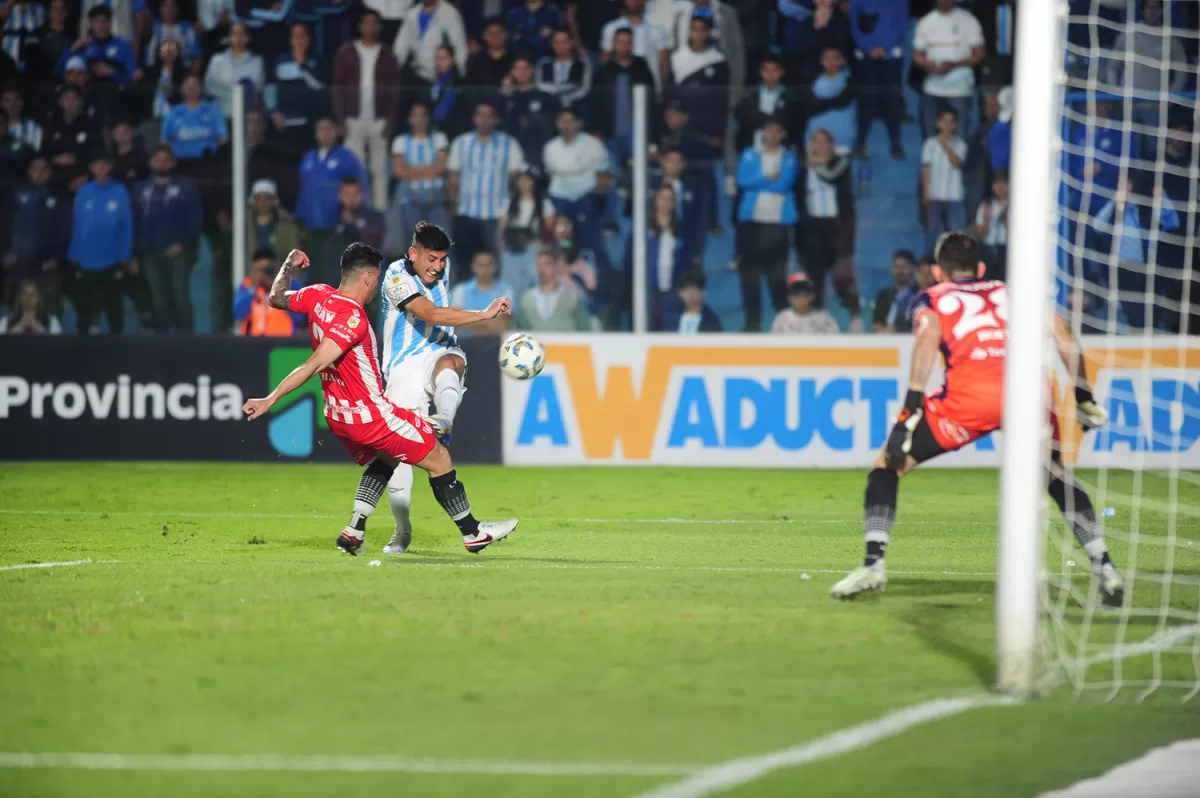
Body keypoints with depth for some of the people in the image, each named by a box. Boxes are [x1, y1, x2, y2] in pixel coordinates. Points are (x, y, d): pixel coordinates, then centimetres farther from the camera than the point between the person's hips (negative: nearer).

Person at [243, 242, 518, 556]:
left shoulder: (317, 297, -3)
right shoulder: (354, 318, -26)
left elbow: (276, 298, 17)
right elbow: (314, 365, -30)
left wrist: (289, 266, 33)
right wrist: (270, 400, -29)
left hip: (337, 414, 9)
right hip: (370, 415, -9)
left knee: (384, 460, 33)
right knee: (439, 460, 6)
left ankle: (354, 530, 19)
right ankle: (473, 533, 17)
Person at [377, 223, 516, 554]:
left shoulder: (443, 265, 5)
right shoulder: (397, 277, -16)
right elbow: (432, 314, -30)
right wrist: (484, 315, -36)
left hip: (440, 352, 4)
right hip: (405, 366, -4)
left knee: (449, 362, -36)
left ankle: (444, 421, -67)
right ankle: (401, 531, 12)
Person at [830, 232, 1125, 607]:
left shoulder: (932, 299, 25)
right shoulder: (1013, 293, 33)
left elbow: (929, 335, 3)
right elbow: (1062, 330, 18)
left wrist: (911, 410, -5)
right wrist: (1083, 395, 23)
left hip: (969, 393, -3)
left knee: (887, 464, 14)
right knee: (1058, 478, 29)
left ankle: (873, 564, -2)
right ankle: (1105, 570, 18)